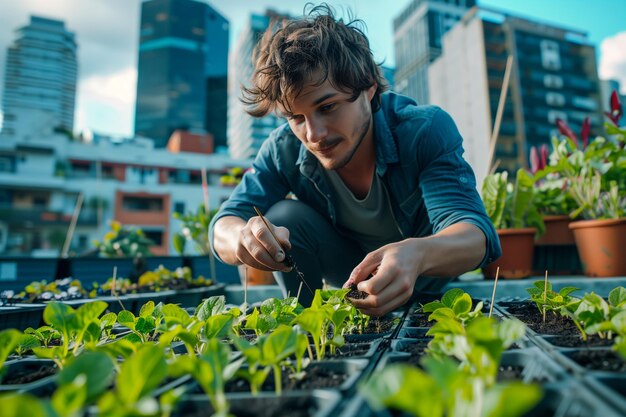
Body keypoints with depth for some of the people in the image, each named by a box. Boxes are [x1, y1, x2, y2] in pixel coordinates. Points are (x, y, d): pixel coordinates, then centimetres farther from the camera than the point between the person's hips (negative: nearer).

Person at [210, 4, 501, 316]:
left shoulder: (427, 130, -28)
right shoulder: (284, 150, -21)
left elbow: (475, 234, -38)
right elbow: (224, 225, -23)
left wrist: (416, 255, -62)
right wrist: (244, 238, -49)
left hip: (426, 275, 0)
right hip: (347, 279, 1)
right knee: (284, 218, -23)